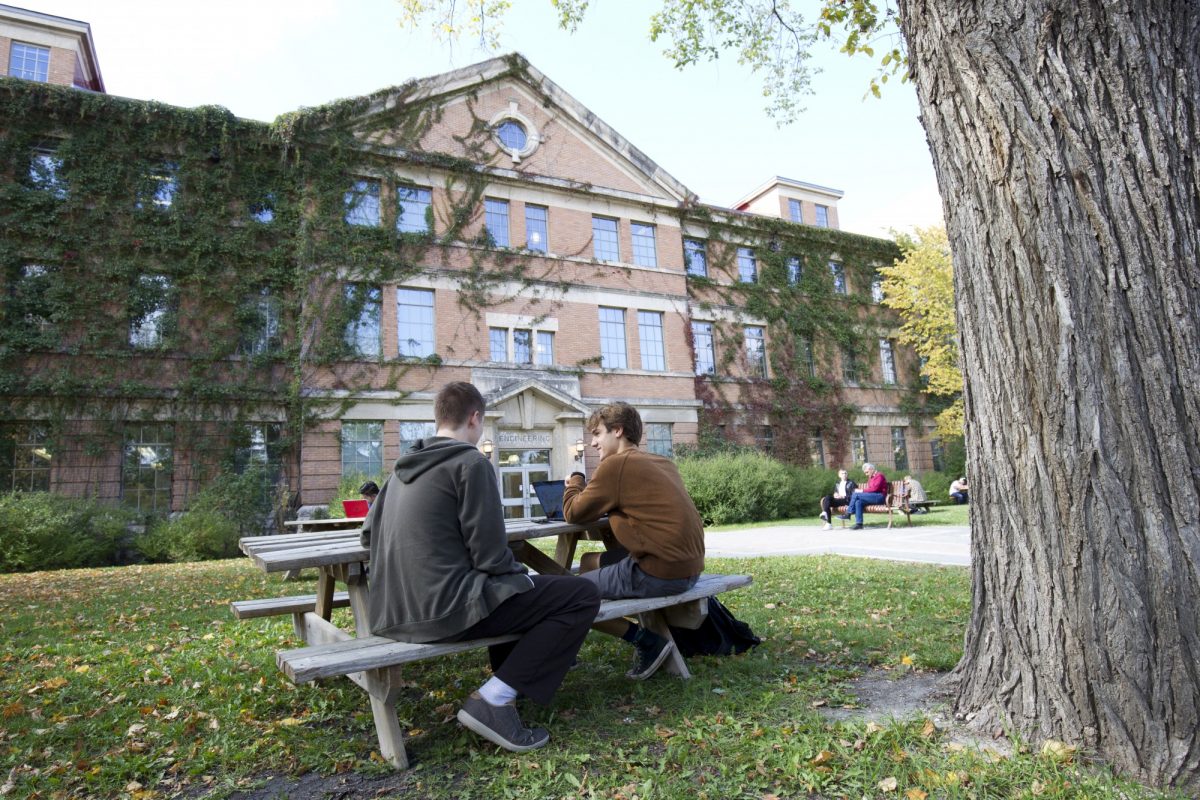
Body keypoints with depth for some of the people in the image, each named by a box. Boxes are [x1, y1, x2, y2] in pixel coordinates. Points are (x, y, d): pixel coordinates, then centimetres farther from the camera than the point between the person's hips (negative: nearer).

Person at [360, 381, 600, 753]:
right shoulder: (471, 462, -11)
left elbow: (368, 534, 21)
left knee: (516, 587, 31)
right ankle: (493, 700, -9)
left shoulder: (403, 466, 12)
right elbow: (490, 556, -14)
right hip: (443, 608, -9)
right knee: (582, 595, -5)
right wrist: (523, 575, 5)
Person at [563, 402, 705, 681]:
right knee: (589, 562, 23)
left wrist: (575, 480, 17)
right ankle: (647, 639, 16)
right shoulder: (664, 463, 14)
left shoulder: (617, 463, -10)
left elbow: (574, 513, -2)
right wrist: (591, 489, 14)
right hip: (689, 568, 9)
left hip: (660, 573, -9)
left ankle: (647, 641, 4)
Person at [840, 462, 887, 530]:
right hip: (872, 496, 9)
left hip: (879, 496, -9)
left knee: (856, 494, -21)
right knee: (858, 502, -20)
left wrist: (862, 490, -16)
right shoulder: (870, 477, 24)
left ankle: (848, 514, -14)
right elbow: (869, 489, 16)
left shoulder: (879, 475, -4)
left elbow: (874, 488, -17)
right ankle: (859, 524, -25)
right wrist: (861, 491, -3)